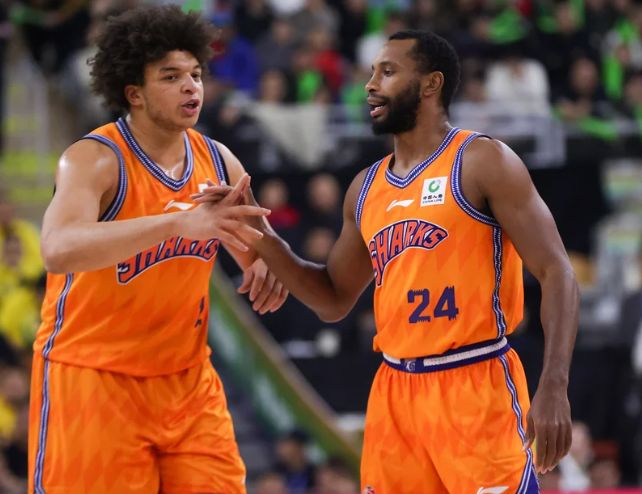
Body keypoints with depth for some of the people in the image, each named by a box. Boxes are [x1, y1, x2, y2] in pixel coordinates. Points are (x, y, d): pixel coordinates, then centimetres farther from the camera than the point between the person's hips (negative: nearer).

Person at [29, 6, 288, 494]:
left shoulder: (217, 160, 2)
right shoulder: (94, 160, -17)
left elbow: (256, 248, 18)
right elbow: (59, 251, -37)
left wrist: (267, 266, -9)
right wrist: (179, 222, -47)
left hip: (188, 380, 6)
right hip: (92, 379, -6)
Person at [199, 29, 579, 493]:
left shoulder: (483, 162, -5)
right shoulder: (366, 189, 14)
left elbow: (557, 272, -10)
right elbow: (334, 301, 23)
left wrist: (554, 389, -21)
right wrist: (264, 241, 7)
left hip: (475, 386, -6)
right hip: (395, 391, 6)